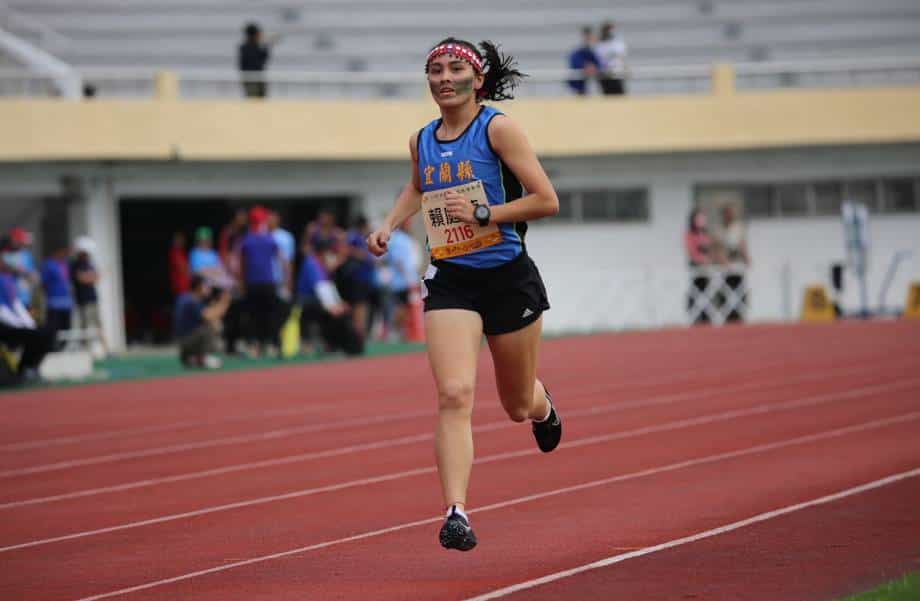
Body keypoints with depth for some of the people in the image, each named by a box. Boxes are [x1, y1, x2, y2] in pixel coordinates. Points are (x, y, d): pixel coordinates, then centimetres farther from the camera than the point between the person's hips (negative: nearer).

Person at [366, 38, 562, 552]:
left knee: (519, 406, 15)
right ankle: (457, 513, -24)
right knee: (454, 395, -19)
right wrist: (390, 225, 14)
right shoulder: (422, 142, 6)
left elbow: (547, 201, -13)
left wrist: (481, 214, -20)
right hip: (450, 282, 3)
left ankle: (543, 406, 54)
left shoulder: (498, 128, -10)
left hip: (509, 278, -3)